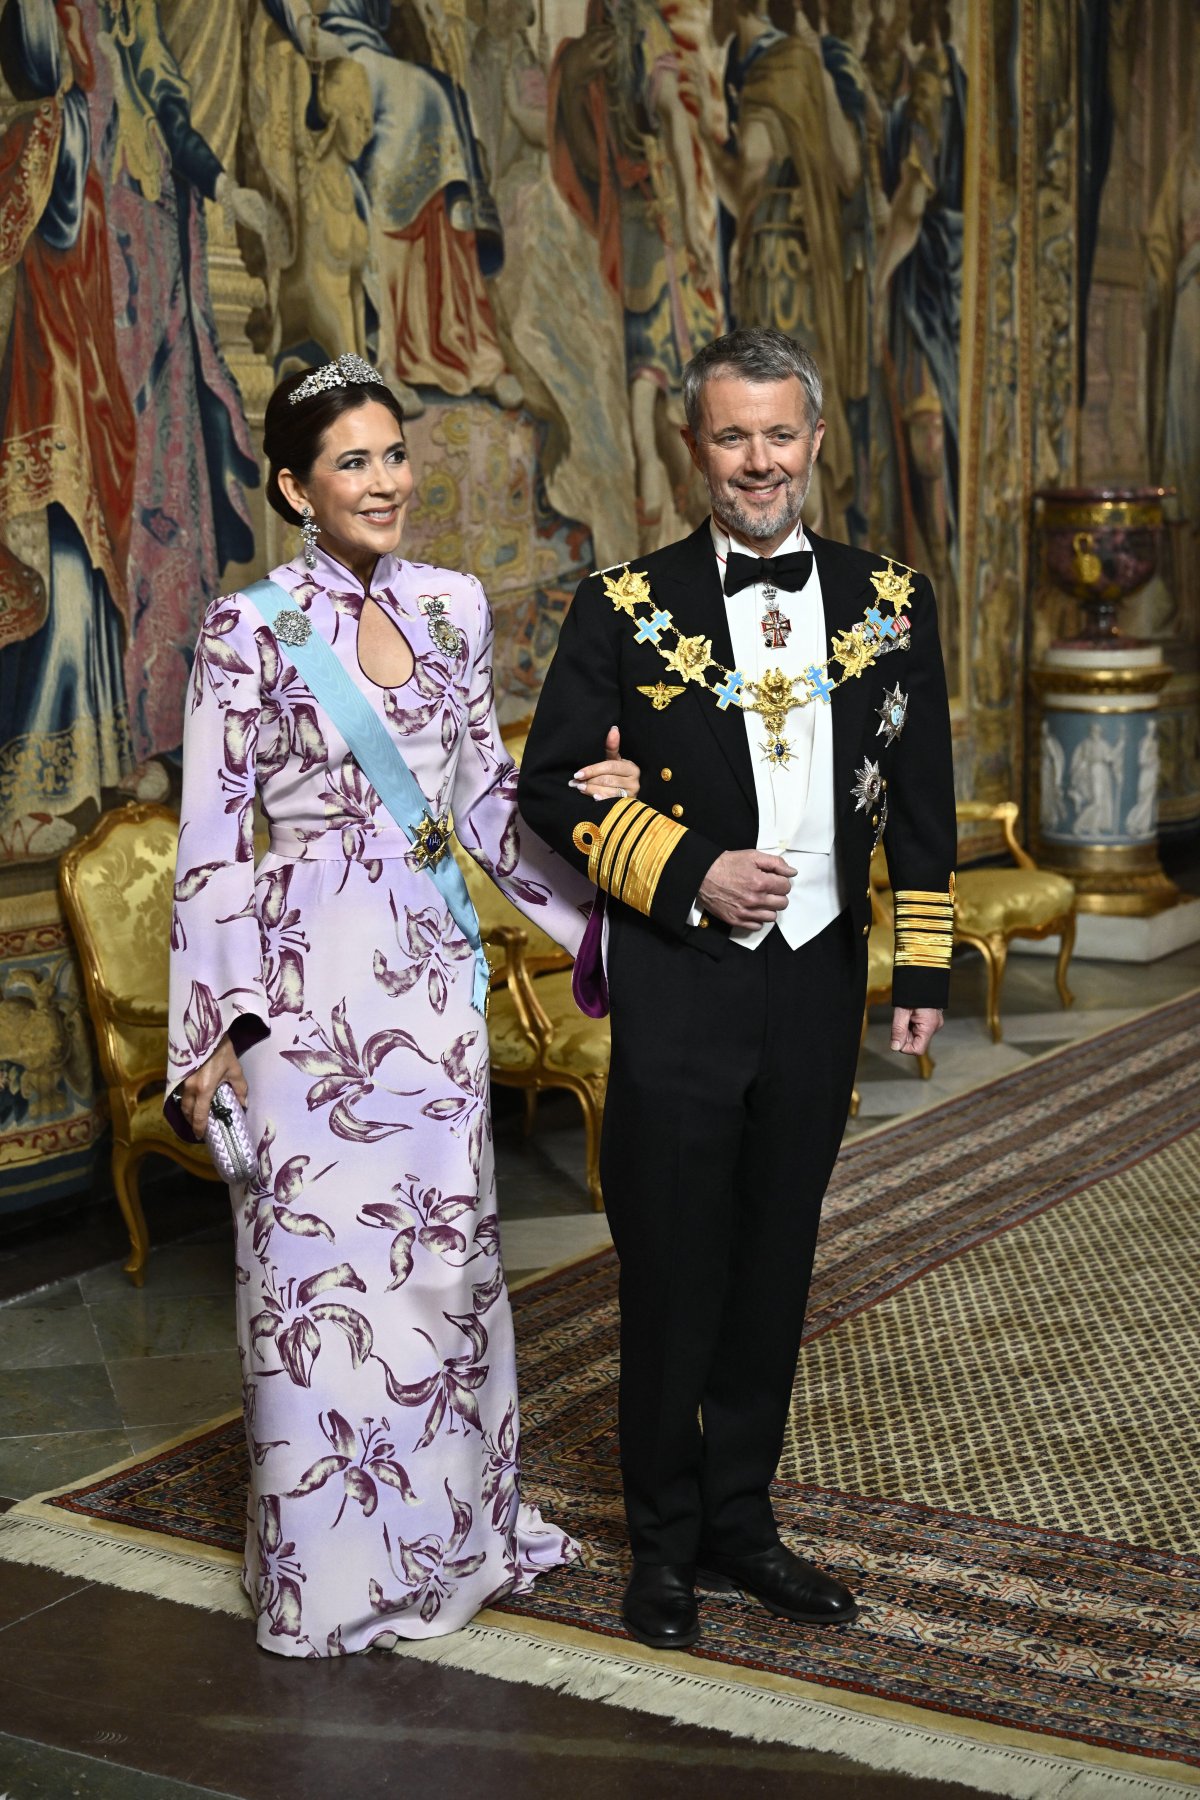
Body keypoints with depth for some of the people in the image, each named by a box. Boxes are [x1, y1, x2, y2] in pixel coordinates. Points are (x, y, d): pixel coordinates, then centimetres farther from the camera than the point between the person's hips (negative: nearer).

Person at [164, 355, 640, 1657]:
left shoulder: (453, 607, 8)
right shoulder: (249, 631, -7)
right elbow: (214, 842, -6)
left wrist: (574, 800, -5)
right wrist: (213, 1029, -9)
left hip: (431, 973, 5)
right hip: (309, 977, -5)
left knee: (443, 1247, 13)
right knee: (319, 1254, 4)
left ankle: (451, 1525, 31)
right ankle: (334, 1565, 20)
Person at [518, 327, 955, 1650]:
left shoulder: (889, 602, 5)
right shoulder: (628, 606, -4)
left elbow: (921, 804, 8)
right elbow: (551, 786, -3)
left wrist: (923, 968, 5)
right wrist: (688, 873, -14)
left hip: (818, 982, 3)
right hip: (679, 985, -3)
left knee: (774, 1267, 13)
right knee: (672, 1273, 5)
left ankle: (740, 1523, 29)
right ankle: (665, 1543, 23)